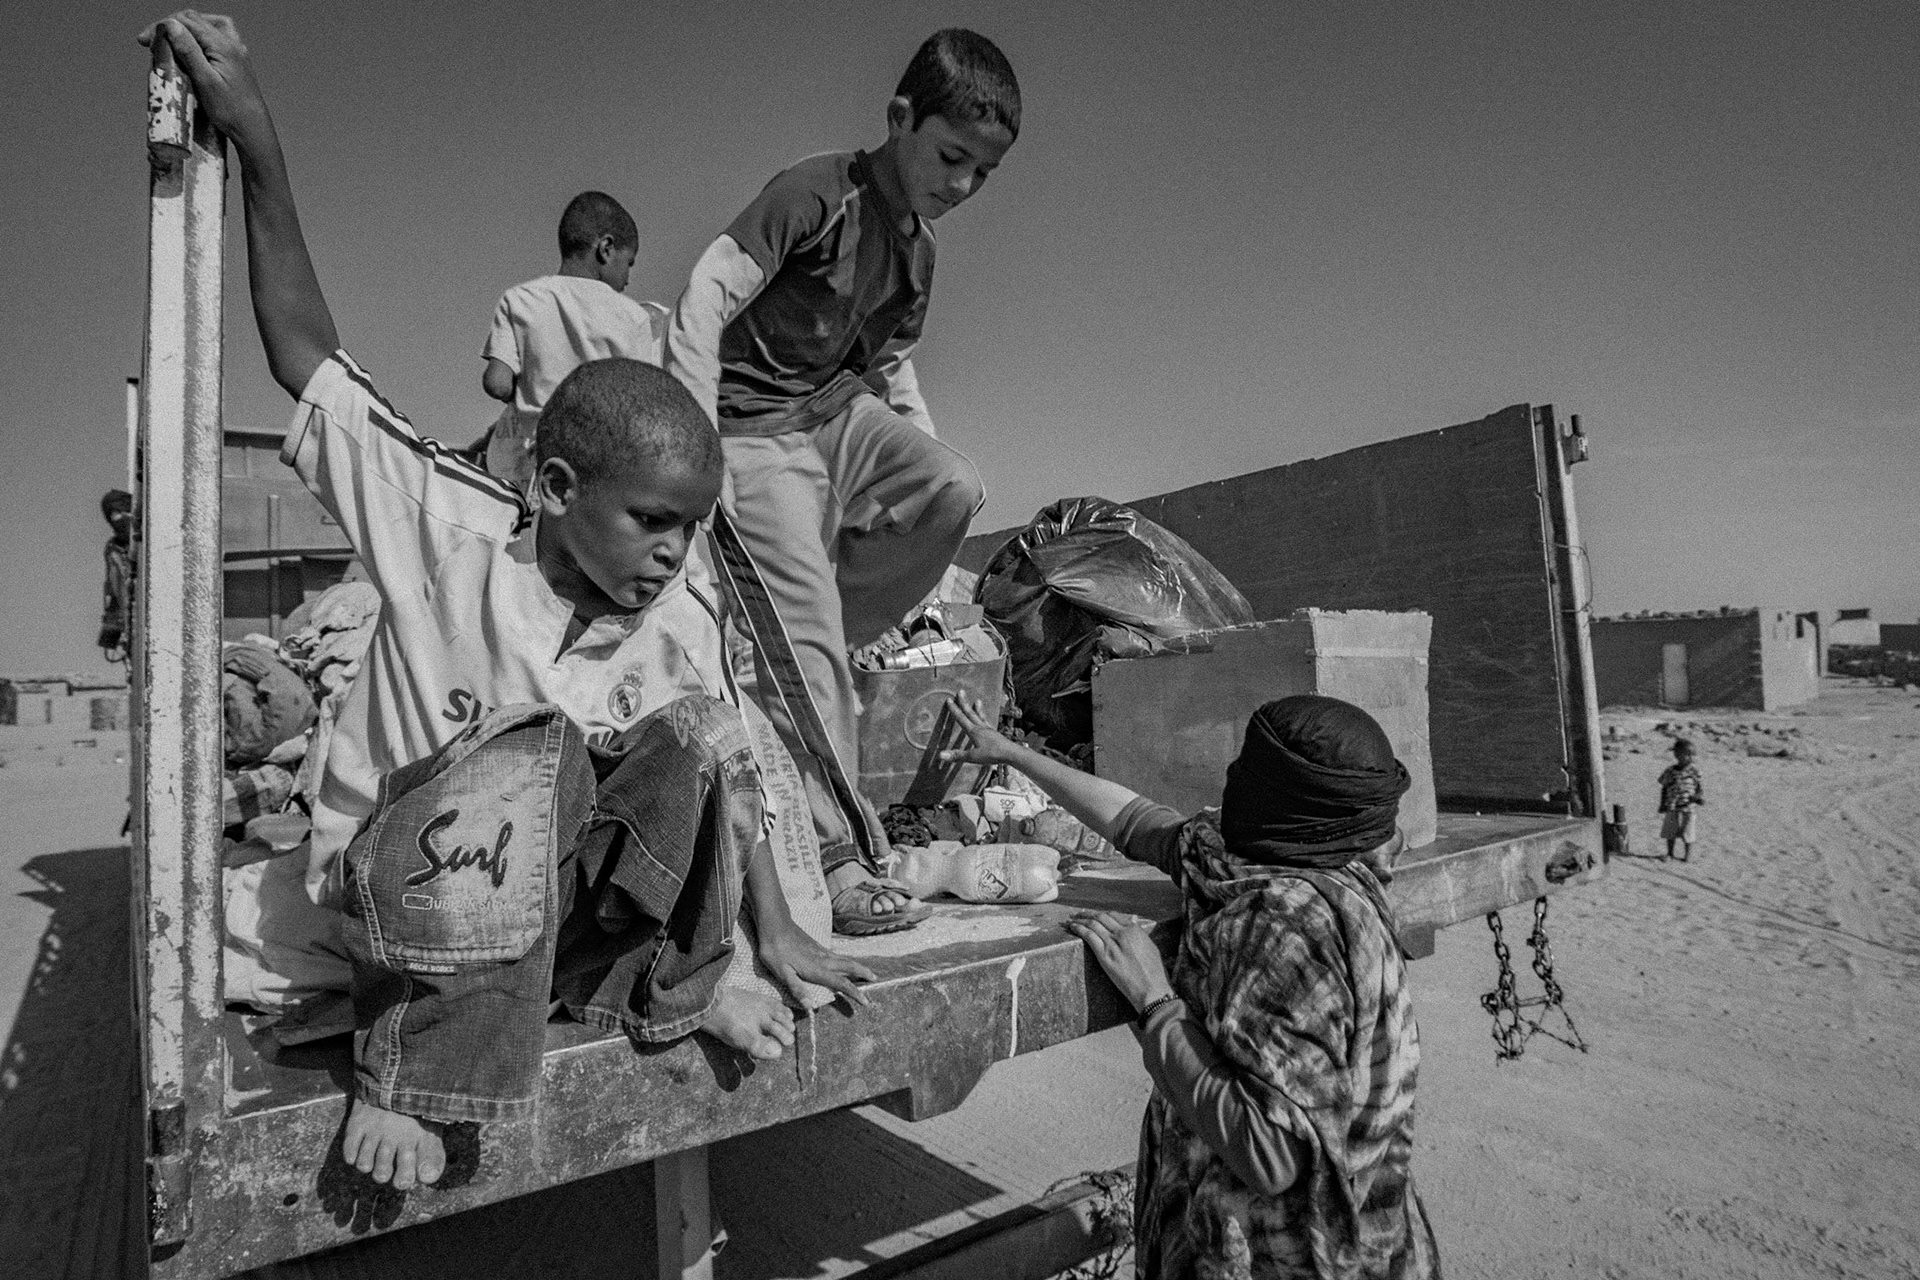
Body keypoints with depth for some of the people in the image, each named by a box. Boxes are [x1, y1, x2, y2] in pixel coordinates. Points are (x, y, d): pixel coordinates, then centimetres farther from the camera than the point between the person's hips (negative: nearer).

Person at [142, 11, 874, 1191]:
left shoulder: (684, 619, -9)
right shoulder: (452, 528, -17)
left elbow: (729, 773, -1)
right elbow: (310, 361, -16)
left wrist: (776, 931, 1)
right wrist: (258, 143, -22)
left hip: (556, 875, 4)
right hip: (393, 866, -3)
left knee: (693, 725, -19)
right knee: (531, 758, -35)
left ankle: (670, 985, -1)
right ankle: (404, 1071, -18)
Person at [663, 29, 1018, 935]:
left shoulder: (919, 250, 13)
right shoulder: (818, 192, -11)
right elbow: (706, 298, -18)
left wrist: (918, 459, 9)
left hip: (839, 417, 7)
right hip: (755, 433, -7)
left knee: (953, 491, -21)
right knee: (804, 641, -14)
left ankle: (801, 642, -5)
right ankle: (838, 860, -5)